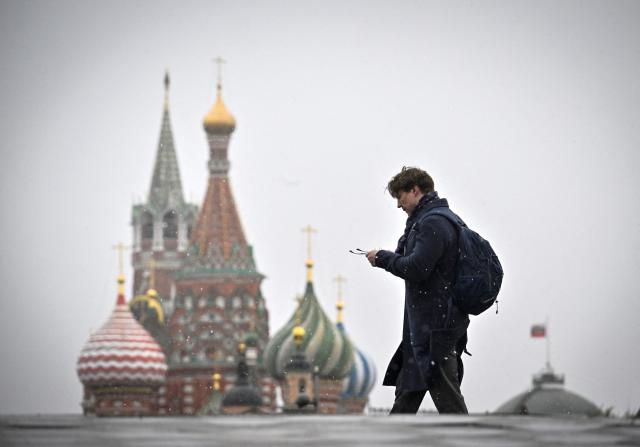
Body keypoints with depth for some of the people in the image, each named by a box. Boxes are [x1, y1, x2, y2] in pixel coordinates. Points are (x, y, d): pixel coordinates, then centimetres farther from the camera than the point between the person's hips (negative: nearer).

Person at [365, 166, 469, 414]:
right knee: (407, 389, 17)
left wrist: (383, 258, -8)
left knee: (446, 394, -9)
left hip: (436, 325, -11)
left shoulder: (433, 223, -15)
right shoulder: (428, 220, 18)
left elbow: (416, 268, -23)